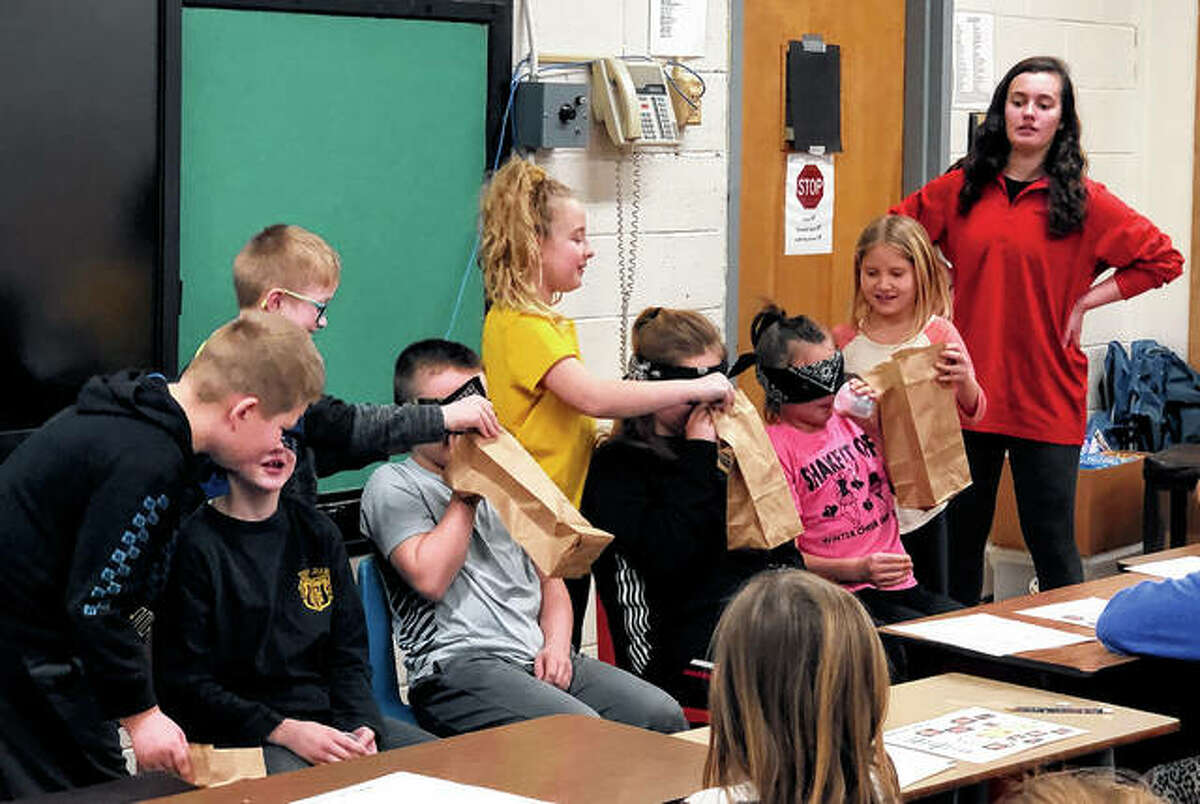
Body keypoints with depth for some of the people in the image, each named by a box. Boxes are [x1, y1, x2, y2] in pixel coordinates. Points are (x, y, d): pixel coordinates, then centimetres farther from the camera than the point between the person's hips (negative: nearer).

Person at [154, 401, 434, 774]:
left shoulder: (317, 532, 15)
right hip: (241, 734, -6)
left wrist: (362, 727, -6)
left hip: (331, 715, 6)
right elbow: (184, 684, -8)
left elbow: (349, 653, 14)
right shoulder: (194, 544, -5)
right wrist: (284, 731, -18)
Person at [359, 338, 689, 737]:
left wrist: (556, 645, 5)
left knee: (664, 715, -14)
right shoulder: (393, 485, 3)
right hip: (458, 665, -7)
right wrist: (467, 490, -3)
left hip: (537, 658, 7)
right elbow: (431, 578, -12)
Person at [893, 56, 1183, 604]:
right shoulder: (960, 189, 5)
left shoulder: (1083, 200, -3)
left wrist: (1085, 302, -4)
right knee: (959, 539, 12)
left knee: (1052, 544, 1)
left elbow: (1163, 259, -1)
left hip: (1047, 399, -3)